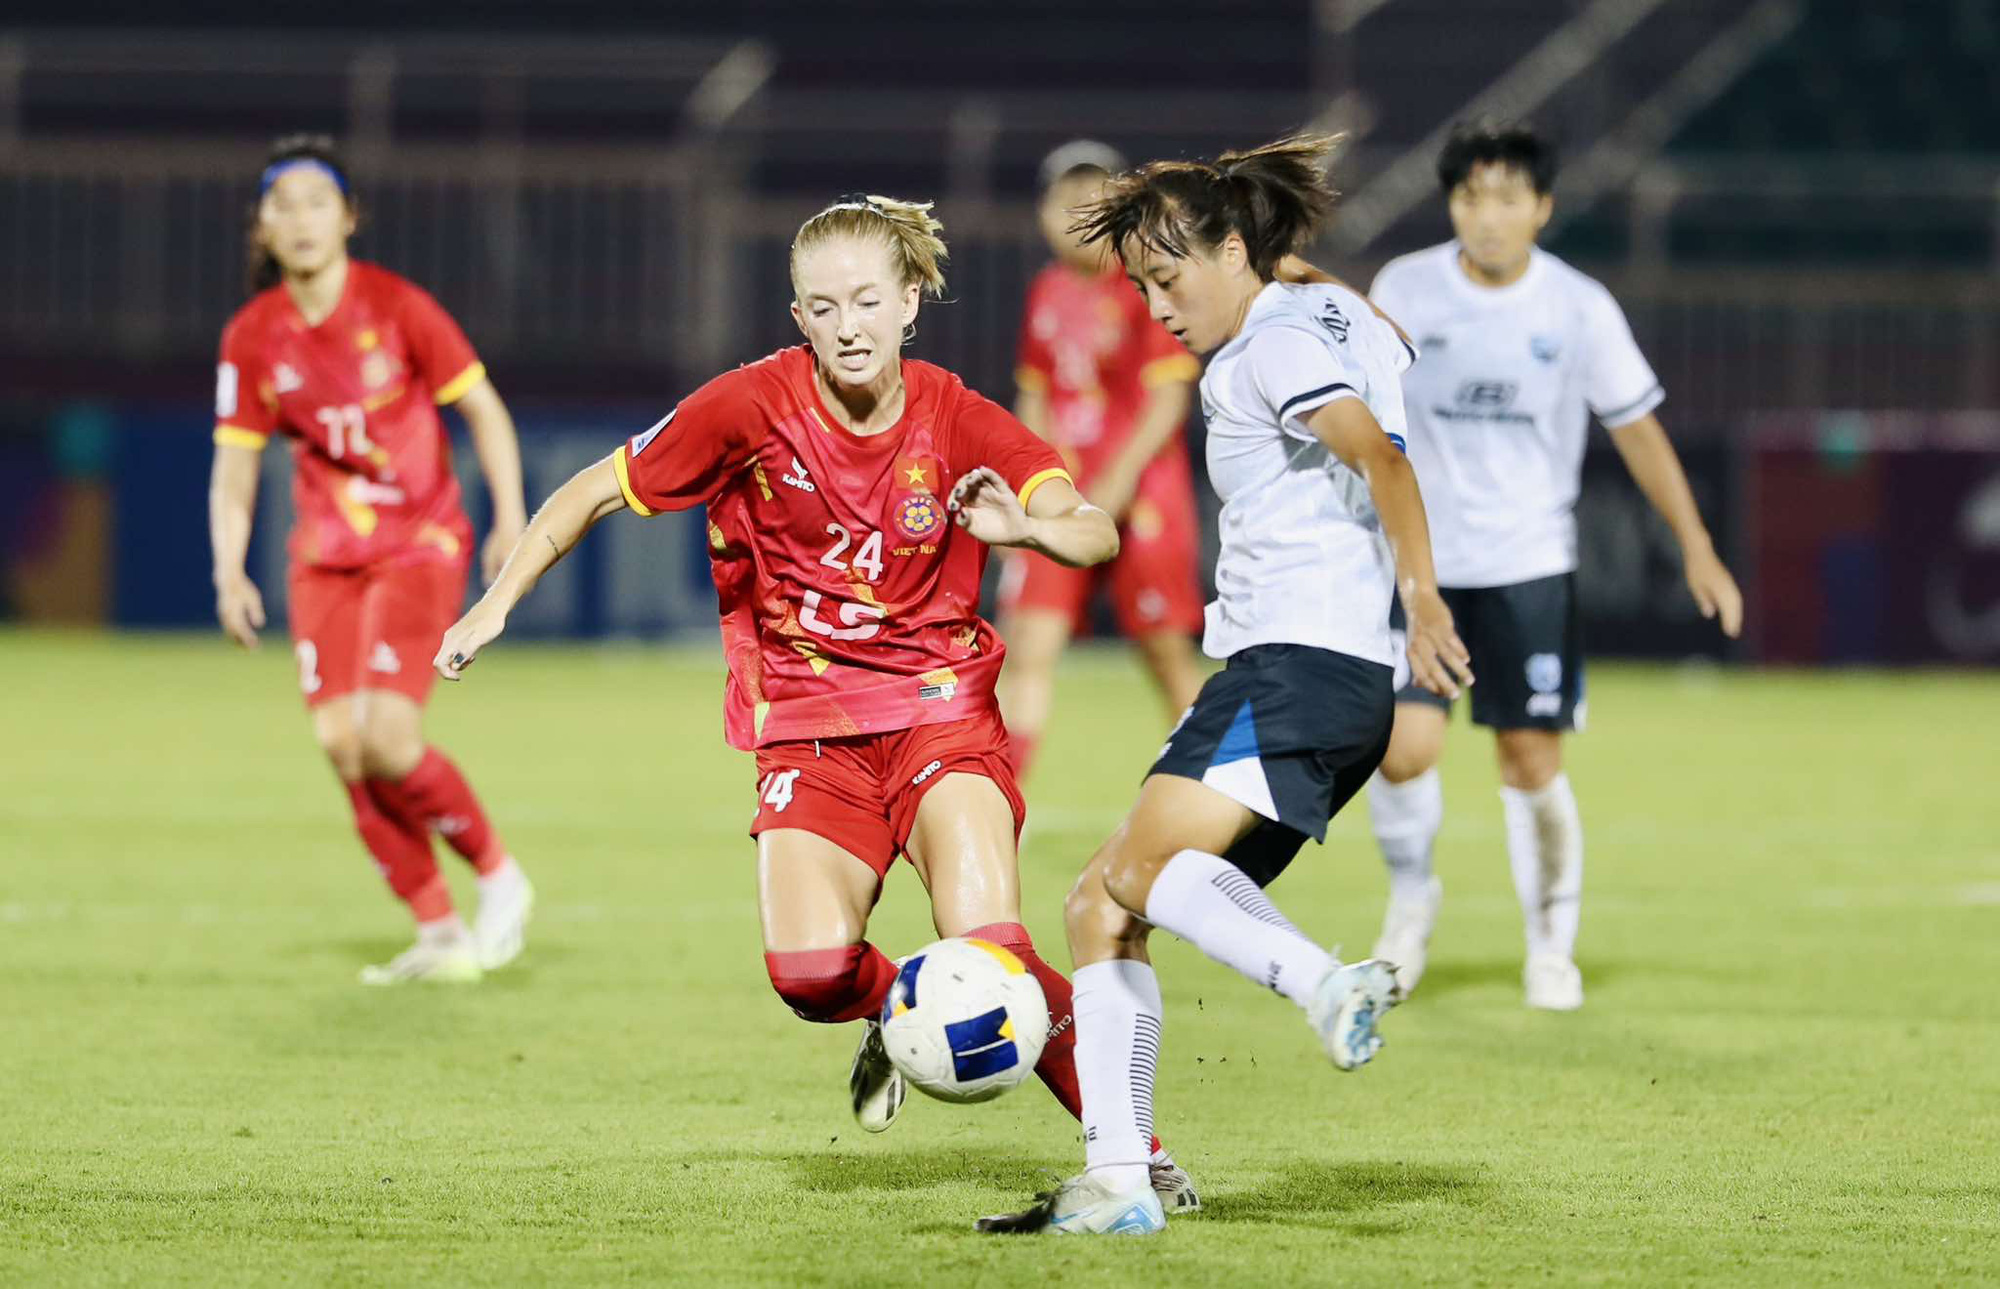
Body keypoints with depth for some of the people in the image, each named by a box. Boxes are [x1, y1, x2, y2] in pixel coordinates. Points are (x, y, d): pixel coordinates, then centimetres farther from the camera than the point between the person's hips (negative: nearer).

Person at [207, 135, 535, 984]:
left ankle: (499, 876, 5)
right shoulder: (252, 338, 0)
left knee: (387, 738, -19)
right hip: (326, 555, 4)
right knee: (339, 739, -7)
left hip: (420, 544, -4)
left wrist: (511, 518, -12)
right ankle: (438, 932, 5)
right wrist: (230, 576, -6)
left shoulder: (397, 308, -10)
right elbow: (234, 469, 6)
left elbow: (484, 410, -3)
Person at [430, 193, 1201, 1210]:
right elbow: (596, 491, 1)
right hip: (808, 732, 1)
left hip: (940, 709, -1)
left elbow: (1097, 535, -18)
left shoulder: (957, 421, -7)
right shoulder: (754, 407, -9)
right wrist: (496, 604, -4)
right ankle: (897, 1013, 16)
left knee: (988, 946, -23)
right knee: (811, 973, -22)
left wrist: (1024, 526, -40)